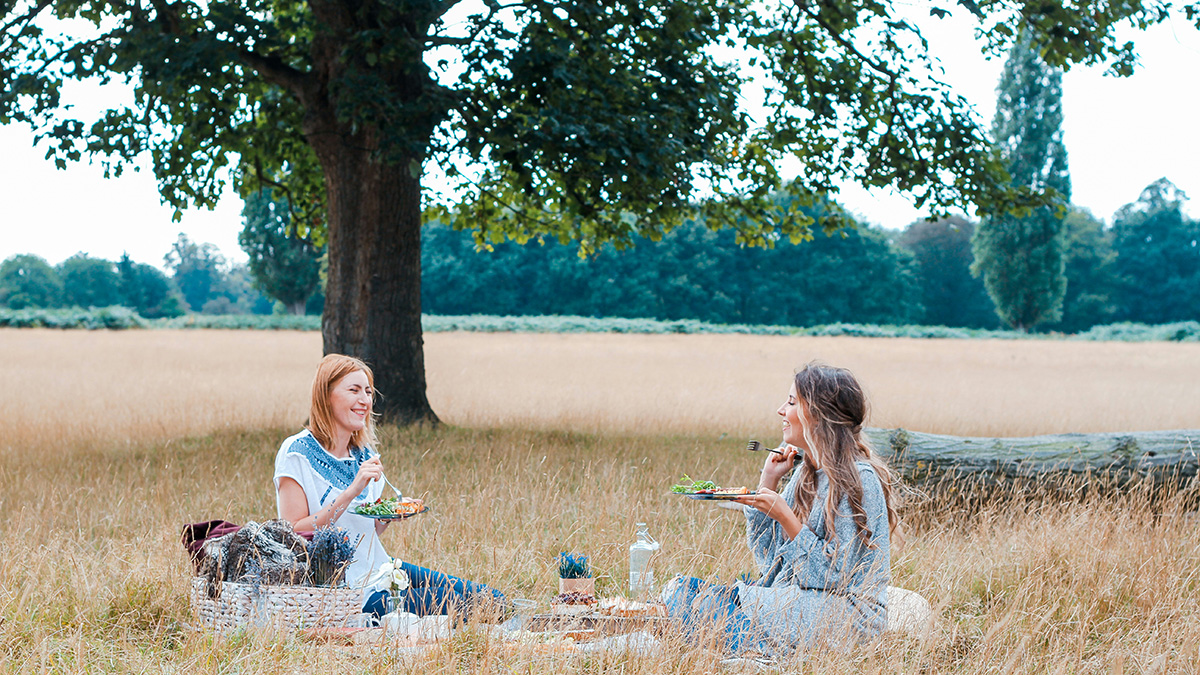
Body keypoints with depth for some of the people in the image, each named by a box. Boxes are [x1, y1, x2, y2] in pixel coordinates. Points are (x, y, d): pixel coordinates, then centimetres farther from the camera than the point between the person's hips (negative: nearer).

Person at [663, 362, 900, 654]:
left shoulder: (858, 479, -15)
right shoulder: (806, 472, 11)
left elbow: (835, 574, -18)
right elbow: (769, 560, 10)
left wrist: (785, 517, -20)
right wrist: (768, 481, 5)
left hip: (846, 614, -9)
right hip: (797, 600, 9)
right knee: (679, 587, -9)